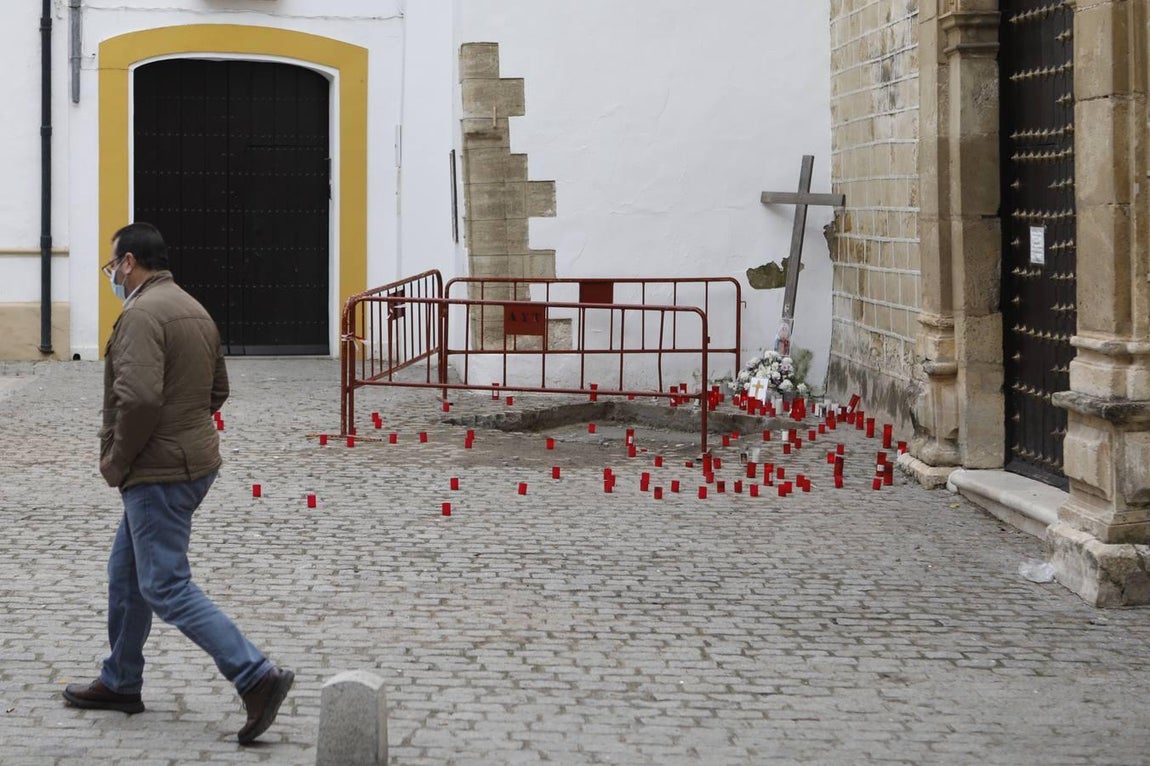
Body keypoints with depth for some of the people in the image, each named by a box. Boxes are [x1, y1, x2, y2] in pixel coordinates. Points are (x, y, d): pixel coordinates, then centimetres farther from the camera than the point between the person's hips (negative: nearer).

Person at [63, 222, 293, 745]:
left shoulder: (141, 315, -18)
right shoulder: (193, 310, 14)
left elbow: (139, 397, -29)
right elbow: (217, 389, 21)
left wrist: (116, 461, -16)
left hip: (157, 472, -10)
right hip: (194, 461, 10)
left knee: (166, 588, -8)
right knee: (127, 571, 21)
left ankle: (257, 677, -15)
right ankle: (120, 683, 31)